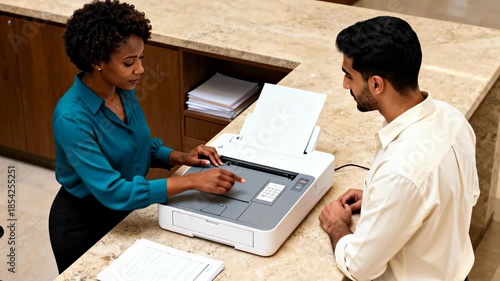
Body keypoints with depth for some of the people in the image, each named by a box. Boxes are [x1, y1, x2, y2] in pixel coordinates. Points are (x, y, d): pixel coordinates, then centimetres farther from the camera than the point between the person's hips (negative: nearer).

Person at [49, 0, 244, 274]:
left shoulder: (124, 90, -8)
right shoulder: (72, 117, -32)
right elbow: (112, 191, -37)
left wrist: (180, 157, -12)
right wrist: (191, 181, -40)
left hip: (125, 210, 6)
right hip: (84, 222, -6)